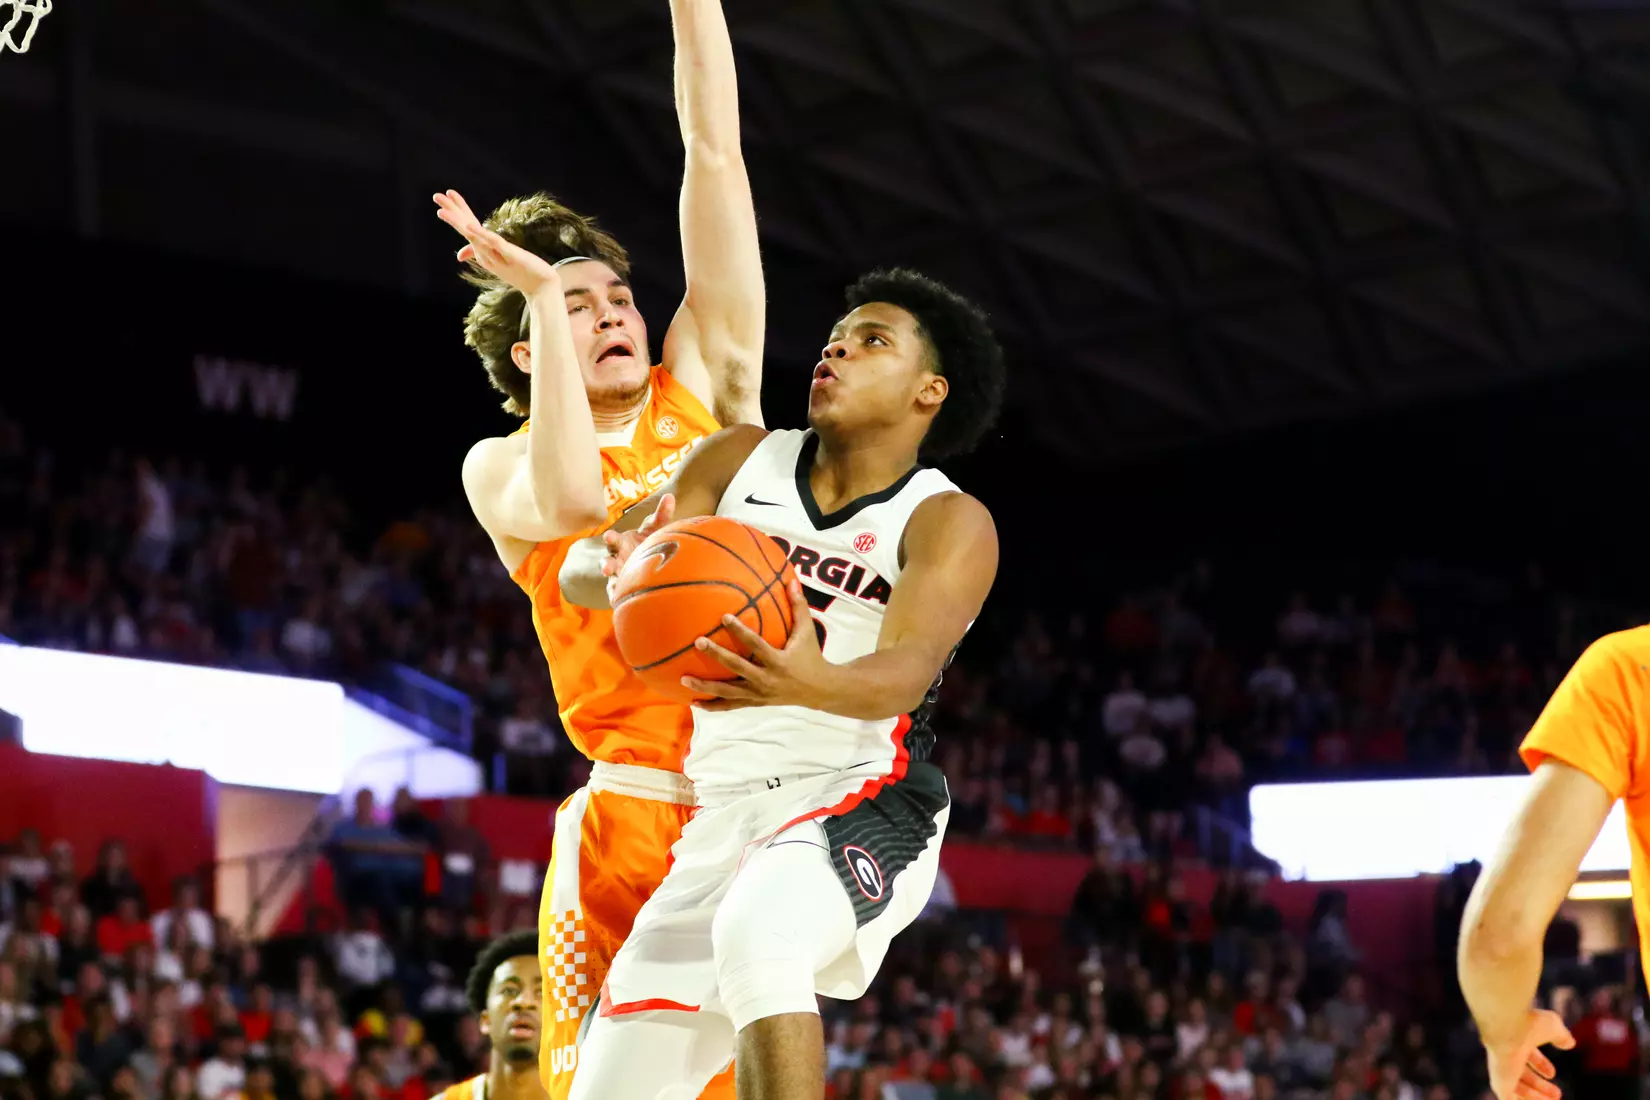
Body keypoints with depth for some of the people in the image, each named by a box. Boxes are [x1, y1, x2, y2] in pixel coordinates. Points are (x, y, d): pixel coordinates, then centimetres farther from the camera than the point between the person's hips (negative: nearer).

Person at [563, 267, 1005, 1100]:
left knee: (757, 933, -38)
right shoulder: (738, 461, 7)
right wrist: (622, 567, -31)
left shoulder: (948, 523, -5)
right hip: (720, 815, 6)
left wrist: (811, 683, -47)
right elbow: (585, 568, -5)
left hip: (858, 804, -5)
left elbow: (905, 674, -23)